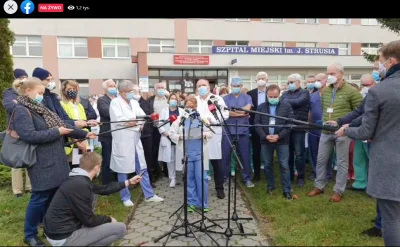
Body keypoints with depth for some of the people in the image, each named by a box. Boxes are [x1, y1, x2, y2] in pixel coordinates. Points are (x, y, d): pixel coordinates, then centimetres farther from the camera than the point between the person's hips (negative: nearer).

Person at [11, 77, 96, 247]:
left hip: (55, 160, 9)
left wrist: (84, 134, 12)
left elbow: (61, 124, 15)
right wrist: (56, 132, -17)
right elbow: (30, 136, -25)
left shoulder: (40, 109, 15)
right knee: (40, 197, 1)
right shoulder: (21, 111, -13)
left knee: (53, 195, 16)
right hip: (41, 164, -9)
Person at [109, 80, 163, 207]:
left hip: (135, 140, 6)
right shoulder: (115, 102, -5)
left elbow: (142, 116, 3)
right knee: (123, 170, 6)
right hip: (122, 142, -6)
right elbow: (118, 119, -19)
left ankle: (149, 195, 21)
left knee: (142, 168, 11)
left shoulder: (134, 102, 14)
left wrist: (132, 121, -16)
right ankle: (125, 197, 21)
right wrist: (136, 121, -10)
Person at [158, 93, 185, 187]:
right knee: (170, 158, 1)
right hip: (168, 138, 0)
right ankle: (172, 178, 11)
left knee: (180, 157, 0)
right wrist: (167, 133, -9)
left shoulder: (181, 111, 9)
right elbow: (160, 124, 3)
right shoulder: (164, 111, 8)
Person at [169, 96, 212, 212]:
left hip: (200, 152, 0)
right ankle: (191, 203, 20)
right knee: (189, 178, 8)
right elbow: (171, 133, 2)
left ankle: (203, 203, 14)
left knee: (201, 177, 0)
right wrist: (180, 137, -15)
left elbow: (210, 133, 5)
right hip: (187, 153, 1)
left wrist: (203, 135, -15)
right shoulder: (179, 119, 5)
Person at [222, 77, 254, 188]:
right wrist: (241, 113, -9)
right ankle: (224, 177, 19)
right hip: (228, 130, 0)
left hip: (243, 131, 0)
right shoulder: (225, 98, 6)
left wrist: (233, 111, -7)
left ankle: (247, 178, 17)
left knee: (245, 155, 5)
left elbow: (247, 109, -10)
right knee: (225, 155, 5)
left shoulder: (247, 97, 8)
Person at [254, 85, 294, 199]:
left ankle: (287, 190, 9)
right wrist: (265, 136, -12)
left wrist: (279, 136, -14)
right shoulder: (261, 107, 5)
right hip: (265, 140, 2)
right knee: (267, 165, 11)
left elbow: (290, 123, -5)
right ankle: (270, 186, 27)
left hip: (282, 140, -2)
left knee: (284, 165, 0)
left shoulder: (287, 106, 1)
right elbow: (256, 123, 1)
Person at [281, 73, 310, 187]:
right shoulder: (285, 94, 15)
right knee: (288, 153, 11)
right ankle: (289, 175, 25)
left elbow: (297, 102, -16)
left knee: (299, 154, 1)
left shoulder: (304, 93, 1)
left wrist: (285, 102, -4)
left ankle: (300, 177, 14)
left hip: (298, 127, -4)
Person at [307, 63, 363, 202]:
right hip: (326, 131, 6)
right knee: (321, 160, 11)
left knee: (342, 162, 6)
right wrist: (325, 121, 8)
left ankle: (338, 191, 18)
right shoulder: (325, 91, 10)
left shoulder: (351, 91, -8)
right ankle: (319, 187, 26)